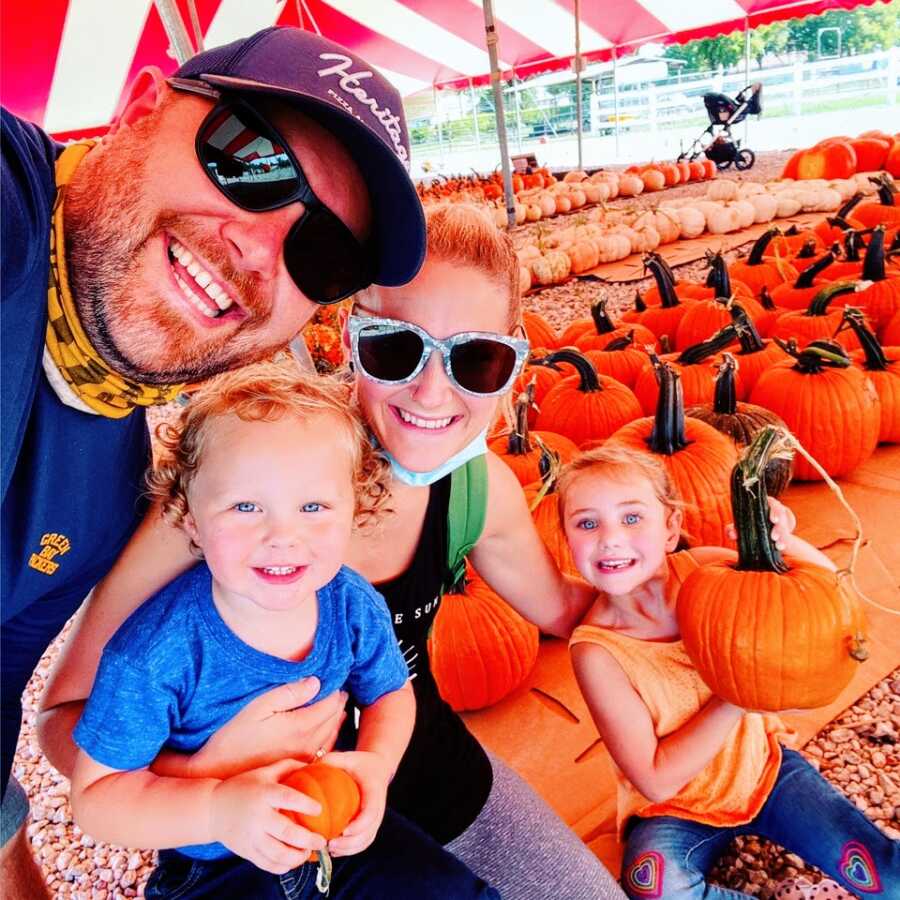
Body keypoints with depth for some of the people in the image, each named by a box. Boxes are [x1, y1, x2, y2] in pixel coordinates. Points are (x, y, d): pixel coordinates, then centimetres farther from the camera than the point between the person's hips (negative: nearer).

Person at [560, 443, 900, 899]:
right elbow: (657, 781, -21)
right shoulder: (596, 650, -25)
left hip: (762, 766, 3)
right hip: (674, 810, -2)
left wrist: (781, 541, -29)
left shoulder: (704, 567, -18)